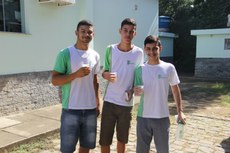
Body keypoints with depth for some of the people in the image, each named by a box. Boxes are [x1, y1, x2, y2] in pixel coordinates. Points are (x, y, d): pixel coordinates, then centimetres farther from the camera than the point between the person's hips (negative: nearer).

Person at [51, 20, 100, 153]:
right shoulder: (65, 54, -8)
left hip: (90, 109, 5)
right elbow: (54, 80, -9)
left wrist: (98, 103, 12)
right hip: (71, 109, -4)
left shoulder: (95, 56, 8)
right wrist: (76, 74, -21)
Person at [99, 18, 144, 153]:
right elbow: (104, 72, 4)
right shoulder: (111, 49, -3)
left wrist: (133, 89, -12)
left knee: (122, 139, 15)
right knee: (104, 140, 5)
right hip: (109, 101, 0)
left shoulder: (138, 52, -3)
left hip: (127, 103, 1)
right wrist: (106, 75, -20)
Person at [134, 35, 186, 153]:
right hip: (143, 117, 1)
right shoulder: (140, 69, -2)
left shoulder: (169, 68, -3)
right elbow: (136, 91, -1)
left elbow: (175, 90, 7)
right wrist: (137, 91, -24)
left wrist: (180, 111, 4)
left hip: (162, 117, 0)